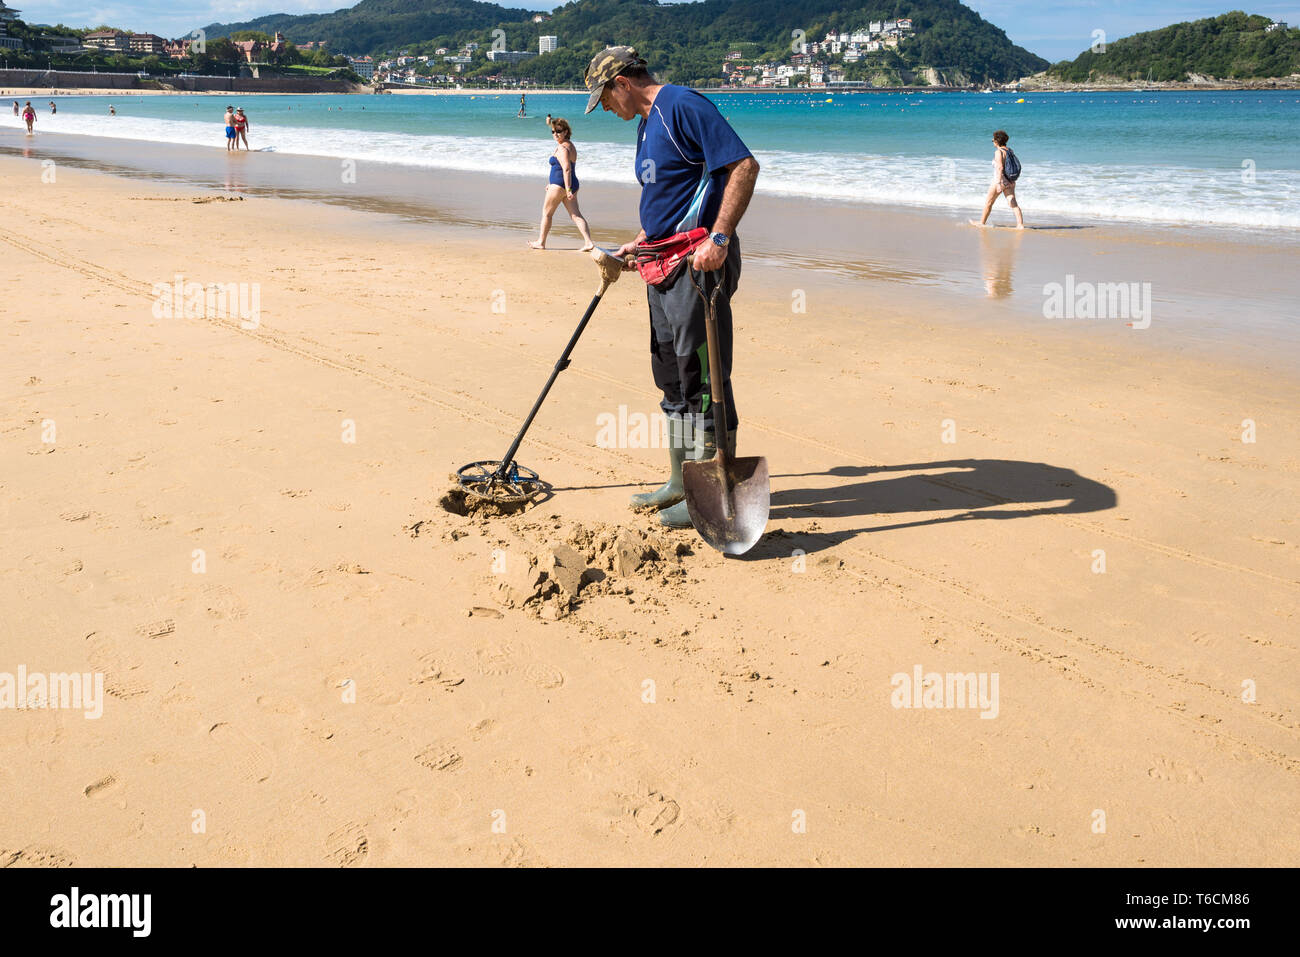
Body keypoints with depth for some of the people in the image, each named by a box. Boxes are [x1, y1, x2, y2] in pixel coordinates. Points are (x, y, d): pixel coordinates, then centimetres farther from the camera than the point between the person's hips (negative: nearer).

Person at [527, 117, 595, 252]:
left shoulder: (562, 148, -14)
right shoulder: (571, 145, 17)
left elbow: (566, 169, -24)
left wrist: (568, 189, -29)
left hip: (559, 185, -9)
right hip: (573, 184, 9)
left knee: (546, 213, 8)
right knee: (576, 215, 1)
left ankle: (541, 242, 18)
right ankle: (589, 242, -12)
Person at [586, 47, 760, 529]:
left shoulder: (684, 105, -11)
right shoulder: (647, 124, 20)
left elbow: (744, 166, -20)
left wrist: (718, 239, -27)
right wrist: (639, 243, 18)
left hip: (699, 261, -10)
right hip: (664, 263, 10)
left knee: (702, 374, -6)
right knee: (672, 375, 14)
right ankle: (680, 483, 25)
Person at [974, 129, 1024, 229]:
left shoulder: (998, 152, -15)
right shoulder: (1009, 150, 10)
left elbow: (1000, 168, -23)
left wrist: (999, 183, -27)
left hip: (1000, 180, -7)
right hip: (1010, 181, 7)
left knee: (988, 202, 12)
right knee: (1013, 203, 0)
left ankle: (982, 222, 26)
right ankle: (1020, 224, -11)